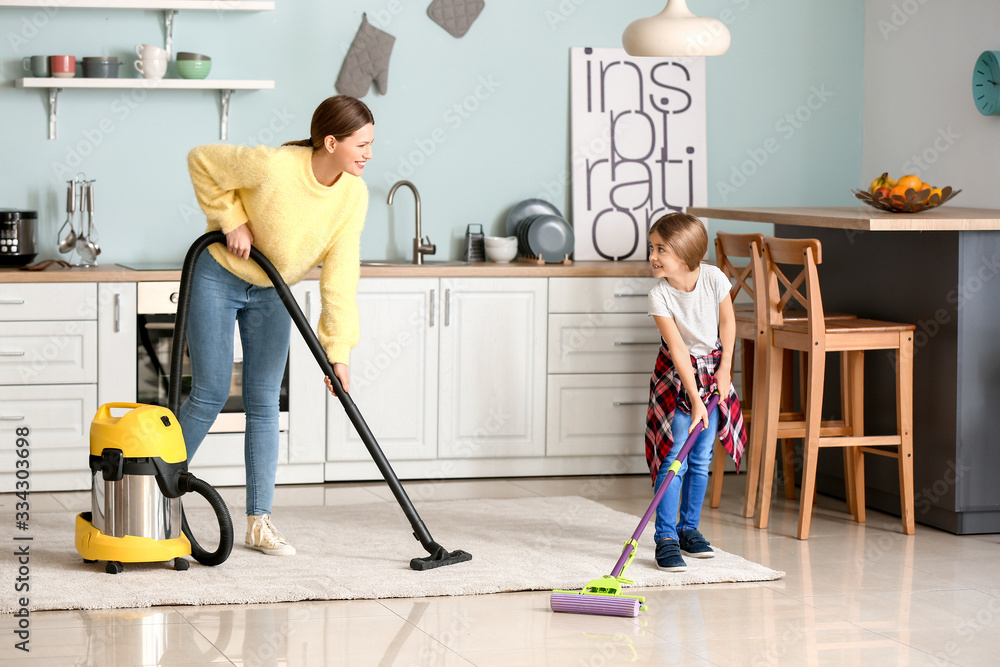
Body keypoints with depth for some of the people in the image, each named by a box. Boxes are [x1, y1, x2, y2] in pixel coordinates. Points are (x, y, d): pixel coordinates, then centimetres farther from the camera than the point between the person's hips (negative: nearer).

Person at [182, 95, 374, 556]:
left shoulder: (354, 195, -17)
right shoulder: (273, 166, -32)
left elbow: (340, 277, -16)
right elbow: (201, 160, -17)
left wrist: (338, 351, -19)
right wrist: (231, 221, -18)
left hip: (271, 293, 5)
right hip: (219, 278, -5)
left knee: (264, 404, 2)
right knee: (210, 395, -4)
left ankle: (259, 523, 8)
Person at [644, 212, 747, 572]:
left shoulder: (713, 278, -17)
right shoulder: (659, 295, -22)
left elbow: (727, 323, -2)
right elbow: (677, 348, -25)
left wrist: (725, 370, -5)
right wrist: (694, 399, -28)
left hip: (712, 369, 3)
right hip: (676, 375, -3)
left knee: (701, 459, 8)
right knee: (673, 459, -10)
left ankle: (689, 528, 20)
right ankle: (666, 538, -8)